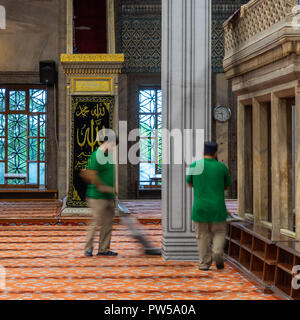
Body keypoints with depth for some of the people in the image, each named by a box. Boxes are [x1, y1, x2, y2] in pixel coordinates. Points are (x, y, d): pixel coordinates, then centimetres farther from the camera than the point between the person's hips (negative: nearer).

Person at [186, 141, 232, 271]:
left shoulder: (195, 166, -3)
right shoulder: (222, 167, -3)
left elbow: (189, 183, 14)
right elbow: (227, 186, 11)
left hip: (200, 208, 0)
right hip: (217, 208, 0)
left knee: (203, 236, 10)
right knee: (219, 232, 15)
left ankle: (204, 263, 8)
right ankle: (217, 252, -9)